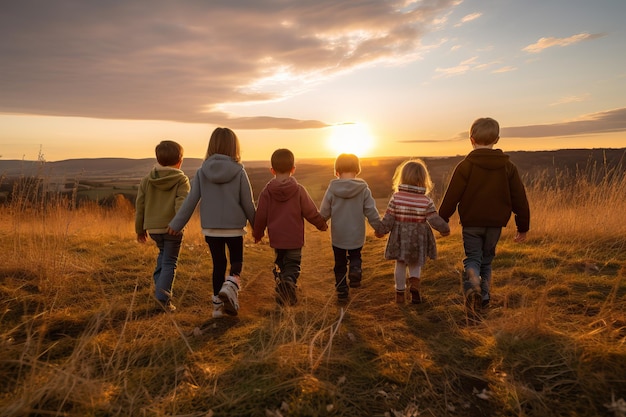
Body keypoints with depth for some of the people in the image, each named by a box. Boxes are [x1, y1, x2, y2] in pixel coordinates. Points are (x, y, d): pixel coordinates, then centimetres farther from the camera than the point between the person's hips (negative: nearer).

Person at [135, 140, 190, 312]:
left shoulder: (146, 179, 7)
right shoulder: (182, 180, -5)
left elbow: (140, 205, 9)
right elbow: (181, 204, -20)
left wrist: (139, 229, 16)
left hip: (153, 228, 5)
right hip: (172, 228, -4)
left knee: (163, 253, 27)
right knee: (170, 262, 4)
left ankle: (159, 284, 21)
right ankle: (163, 294, -5)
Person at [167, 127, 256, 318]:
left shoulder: (202, 171, -4)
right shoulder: (239, 172, -9)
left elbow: (190, 201, -4)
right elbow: (248, 204, -5)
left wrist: (176, 224, 4)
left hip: (210, 228, 2)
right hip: (234, 227, -2)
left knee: (218, 264, 16)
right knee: (237, 261, 16)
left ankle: (218, 304, 21)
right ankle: (230, 286, -12)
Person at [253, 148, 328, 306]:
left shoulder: (267, 191, -4)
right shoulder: (299, 190, -8)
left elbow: (260, 216, 0)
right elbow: (311, 213, -5)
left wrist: (257, 234, 16)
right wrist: (322, 225, 14)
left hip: (276, 238, 2)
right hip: (294, 239, -2)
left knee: (280, 264, 20)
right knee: (292, 265, 2)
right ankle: (288, 283, -26)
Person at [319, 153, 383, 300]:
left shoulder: (332, 189, -10)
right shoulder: (364, 189, -9)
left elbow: (324, 212, -3)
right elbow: (371, 212, -6)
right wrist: (379, 228, 9)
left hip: (338, 236, 0)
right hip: (357, 235, 0)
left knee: (340, 263, 16)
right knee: (355, 256, 23)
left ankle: (342, 289, 19)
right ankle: (355, 269, -6)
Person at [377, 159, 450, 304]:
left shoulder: (396, 197, -10)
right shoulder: (426, 200, -10)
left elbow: (389, 218, -8)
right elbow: (434, 220, -9)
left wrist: (381, 230, 6)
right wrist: (445, 229, 8)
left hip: (400, 236, 0)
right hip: (418, 237, 0)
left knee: (400, 264, 14)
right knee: (416, 264, 18)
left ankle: (400, 293, 22)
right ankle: (415, 282, -8)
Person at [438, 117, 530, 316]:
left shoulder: (465, 166, -9)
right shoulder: (508, 166, 3)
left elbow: (451, 197, -11)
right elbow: (520, 199, 5)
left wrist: (442, 220, 0)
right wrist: (523, 227, 12)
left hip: (471, 223, -3)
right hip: (496, 223, 3)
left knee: (472, 258, 5)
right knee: (486, 260, 18)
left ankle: (472, 285, -23)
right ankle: (484, 296, 18)